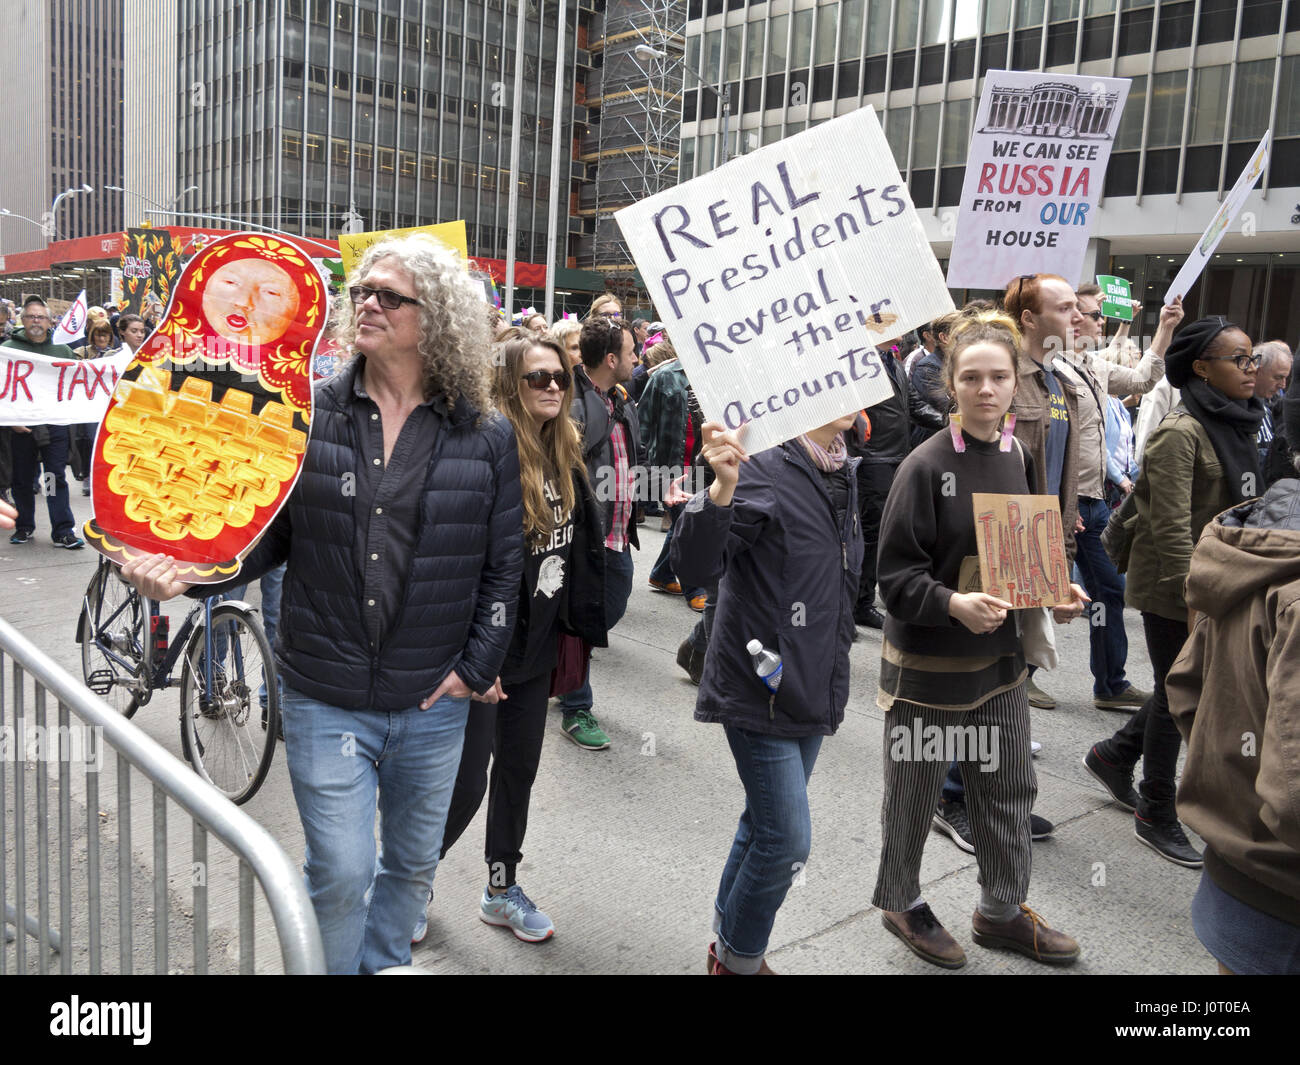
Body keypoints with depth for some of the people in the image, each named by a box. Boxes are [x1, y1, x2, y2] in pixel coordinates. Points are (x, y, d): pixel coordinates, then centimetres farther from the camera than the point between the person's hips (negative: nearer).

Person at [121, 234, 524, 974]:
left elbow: (503, 565, 1)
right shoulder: (307, 417, -3)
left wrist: (476, 668, -4)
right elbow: (264, 533, 0)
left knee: (413, 865, 18)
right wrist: (187, 571, -17)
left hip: (434, 703, 2)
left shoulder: (487, 439, -3)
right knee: (341, 874, 1)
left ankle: (383, 966, 43)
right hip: (327, 698, -1)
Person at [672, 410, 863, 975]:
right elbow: (696, 566, -29)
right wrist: (722, 489, -45)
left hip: (812, 689, 8)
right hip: (760, 689, -8)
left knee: (767, 823, 18)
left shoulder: (843, 473, 9)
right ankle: (738, 959, 21)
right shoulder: (764, 469, -18)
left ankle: (729, 941, 37)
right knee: (787, 838, -3)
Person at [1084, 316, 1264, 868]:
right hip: (1172, 591, -8)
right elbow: (1172, 530, -23)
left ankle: (1114, 755, 37)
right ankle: (1156, 815, 21)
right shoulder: (1180, 433, -19)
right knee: (1178, 695, 4)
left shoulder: (1237, 425, 8)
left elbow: (1240, 510, 16)